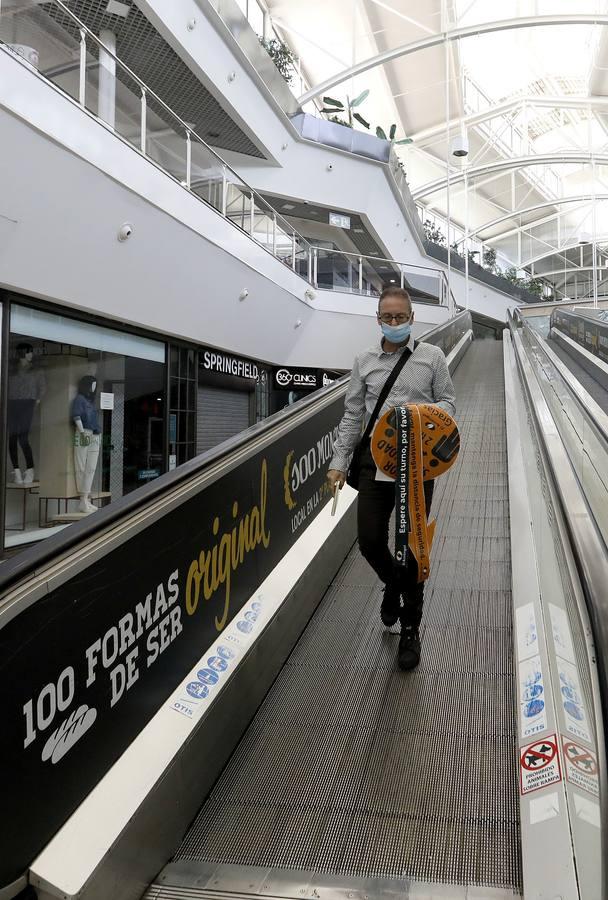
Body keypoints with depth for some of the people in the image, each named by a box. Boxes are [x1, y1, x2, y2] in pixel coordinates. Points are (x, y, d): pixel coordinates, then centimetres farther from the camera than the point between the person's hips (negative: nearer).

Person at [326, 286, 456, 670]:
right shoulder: (365, 361, 8)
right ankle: (394, 582, 37)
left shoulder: (432, 357, 3)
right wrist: (339, 461, 6)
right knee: (370, 542, 1)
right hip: (375, 460, 2)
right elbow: (353, 415, 10)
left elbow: (448, 402, 7)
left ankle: (410, 629, 20)